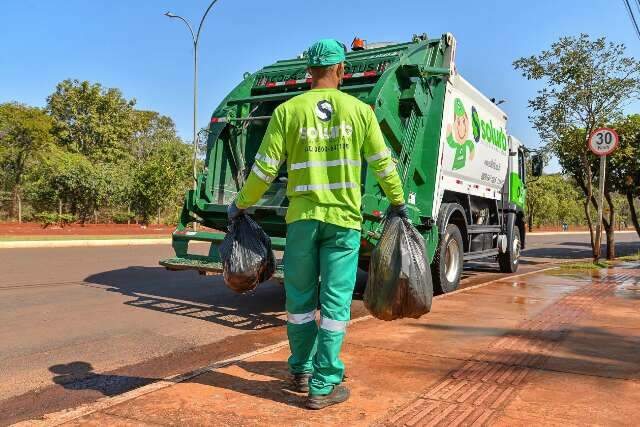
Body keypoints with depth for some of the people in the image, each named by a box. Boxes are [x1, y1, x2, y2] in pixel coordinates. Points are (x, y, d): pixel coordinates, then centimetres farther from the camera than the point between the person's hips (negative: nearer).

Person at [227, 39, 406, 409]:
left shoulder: (287, 111, 0)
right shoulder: (360, 110, 2)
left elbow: (265, 170, -2)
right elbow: (383, 165, 6)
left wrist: (241, 205, 13)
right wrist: (398, 202, 22)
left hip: (302, 217, 1)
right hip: (344, 219, 0)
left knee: (300, 299, 14)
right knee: (336, 302, 4)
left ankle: (301, 372, 29)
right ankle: (324, 385, 9)